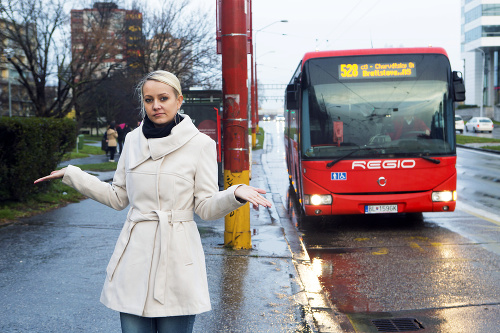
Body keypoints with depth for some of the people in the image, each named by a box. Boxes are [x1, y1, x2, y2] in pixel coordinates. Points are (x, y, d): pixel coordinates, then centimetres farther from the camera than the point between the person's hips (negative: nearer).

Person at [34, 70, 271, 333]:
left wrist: (236, 194, -23)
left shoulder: (200, 144, -3)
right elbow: (118, 198, 16)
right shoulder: (133, 140, 8)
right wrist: (70, 175, 15)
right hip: (135, 255, 3)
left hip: (177, 258, -3)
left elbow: (206, 207, -4)